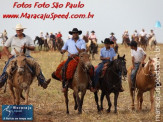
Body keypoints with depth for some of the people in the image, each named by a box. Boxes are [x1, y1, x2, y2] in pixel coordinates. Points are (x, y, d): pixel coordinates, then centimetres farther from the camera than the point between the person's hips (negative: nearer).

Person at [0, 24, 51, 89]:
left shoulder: (28, 38, 11)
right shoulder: (12, 38, 12)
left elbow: (33, 48, 4)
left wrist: (26, 47, -16)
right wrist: (9, 55, -1)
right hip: (14, 57, 0)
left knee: (36, 65, -20)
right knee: (7, 68, -26)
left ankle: (43, 82, -20)